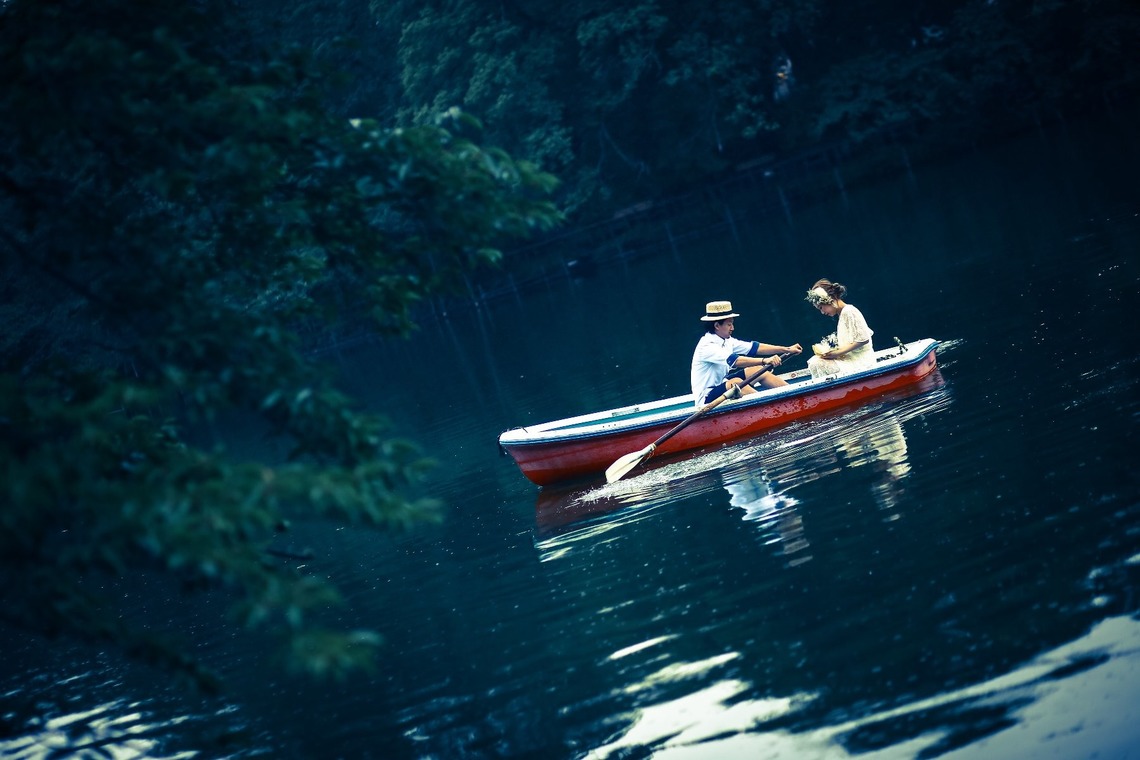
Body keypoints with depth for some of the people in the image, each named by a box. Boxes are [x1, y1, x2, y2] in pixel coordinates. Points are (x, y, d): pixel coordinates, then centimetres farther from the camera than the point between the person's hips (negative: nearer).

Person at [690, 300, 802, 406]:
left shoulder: (726, 341, 5)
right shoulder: (707, 346, -23)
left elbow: (754, 348, 3)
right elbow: (734, 360, -37)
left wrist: (786, 349, -2)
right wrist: (764, 361, -45)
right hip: (707, 398, -10)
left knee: (759, 371, 2)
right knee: (736, 382, -36)